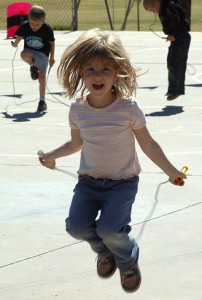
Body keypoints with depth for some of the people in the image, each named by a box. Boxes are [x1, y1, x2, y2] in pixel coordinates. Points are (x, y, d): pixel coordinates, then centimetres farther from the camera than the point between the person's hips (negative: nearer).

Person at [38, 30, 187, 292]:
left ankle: (128, 261, 16)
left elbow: (148, 145, -6)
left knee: (110, 229, -21)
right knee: (77, 226, -12)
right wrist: (53, 155, 16)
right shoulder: (78, 108, -7)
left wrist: (170, 171, -3)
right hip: (89, 179, 4)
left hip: (123, 181, -4)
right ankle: (105, 251, 24)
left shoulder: (129, 107, -18)